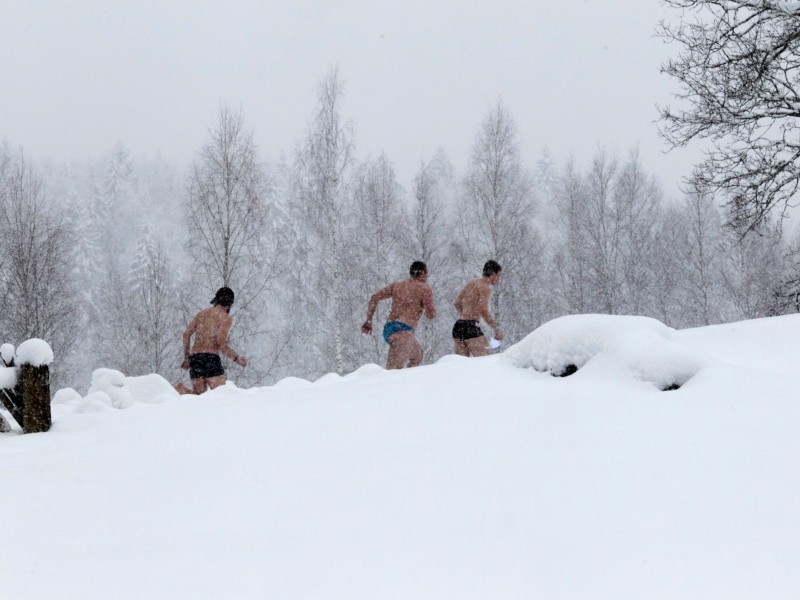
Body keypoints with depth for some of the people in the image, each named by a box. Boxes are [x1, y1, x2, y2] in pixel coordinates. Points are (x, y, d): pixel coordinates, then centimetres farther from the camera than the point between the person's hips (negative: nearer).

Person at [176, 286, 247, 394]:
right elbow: (221, 343, -11)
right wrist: (236, 358, 0)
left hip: (194, 357, 6)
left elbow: (186, 334, 12)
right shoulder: (226, 318, 0)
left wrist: (186, 357, 19)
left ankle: (182, 389, -22)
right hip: (210, 358, -6)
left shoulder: (202, 313, 20)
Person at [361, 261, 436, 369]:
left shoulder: (397, 285, 18)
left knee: (417, 354, 31)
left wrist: (368, 320, 11)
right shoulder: (424, 288, 2)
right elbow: (431, 314, 1)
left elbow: (375, 297, 11)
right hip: (402, 331, -8)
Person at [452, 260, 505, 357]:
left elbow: (457, 303, 27)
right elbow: (483, 311, -20)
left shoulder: (471, 283, 18)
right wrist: (497, 329, -15)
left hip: (458, 327, 9)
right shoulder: (485, 287, -7)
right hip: (471, 327, -9)